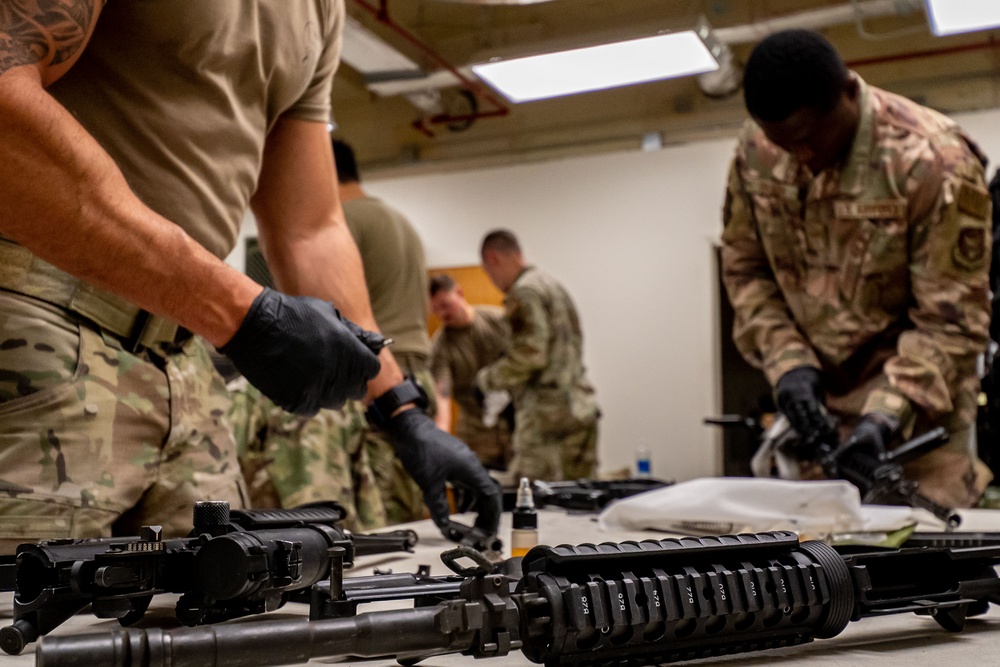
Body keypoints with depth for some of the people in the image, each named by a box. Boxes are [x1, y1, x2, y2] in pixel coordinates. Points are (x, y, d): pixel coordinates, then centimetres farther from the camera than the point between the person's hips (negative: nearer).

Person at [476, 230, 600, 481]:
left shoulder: (524, 293, -10)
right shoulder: (553, 285, 20)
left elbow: (529, 355, -18)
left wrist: (487, 379, -3)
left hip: (550, 414, -10)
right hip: (581, 408, 10)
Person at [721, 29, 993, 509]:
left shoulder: (935, 164, -20)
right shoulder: (755, 153, -6)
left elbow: (951, 320, -17)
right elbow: (745, 269, 3)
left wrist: (887, 413, -27)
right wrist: (787, 363, -11)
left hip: (916, 397, -4)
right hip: (817, 397, 4)